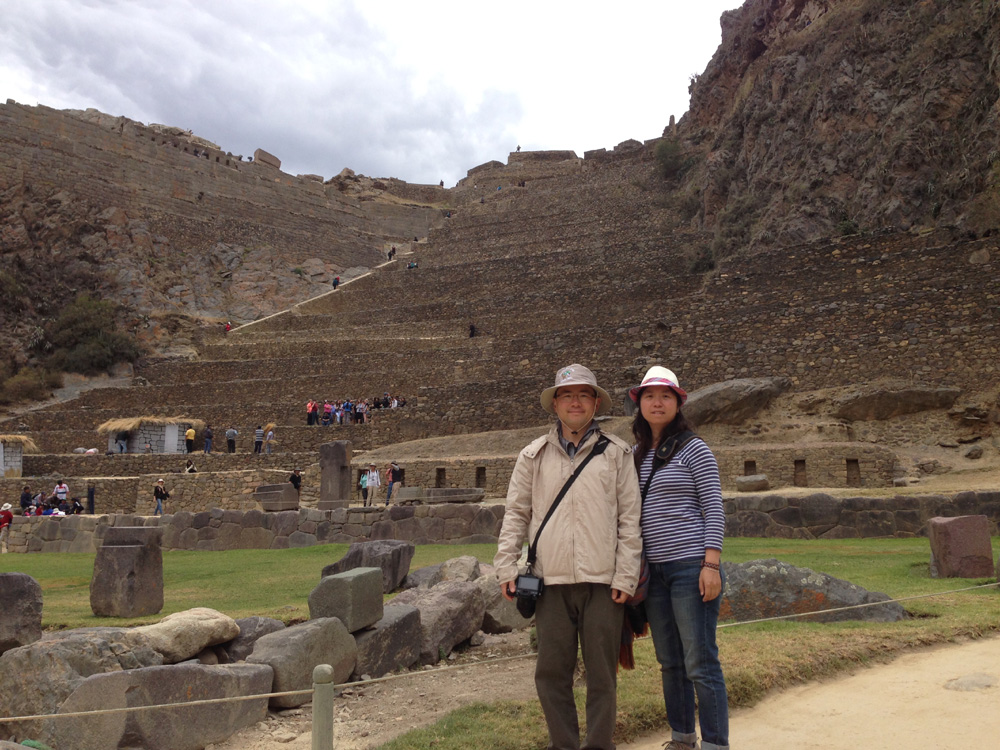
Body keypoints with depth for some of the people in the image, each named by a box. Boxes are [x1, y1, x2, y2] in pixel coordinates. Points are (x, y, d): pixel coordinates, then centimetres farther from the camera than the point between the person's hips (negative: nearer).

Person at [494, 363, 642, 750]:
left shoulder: (616, 453, 4)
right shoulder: (534, 455, 10)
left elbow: (630, 519, 2)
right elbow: (516, 513, 11)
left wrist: (625, 577, -4)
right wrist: (506, 567, 3)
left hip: (602, 581, -1)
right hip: (551, 580, 2)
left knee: (602, 672, 6)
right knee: (552, 671, 7)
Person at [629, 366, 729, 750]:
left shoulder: (694, 449, -3)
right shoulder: (637, 455, 13)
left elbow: (714, 509, -7)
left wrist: (711, 564, -15)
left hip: (692, 566, -6)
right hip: (653, 570, 6)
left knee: (701, 664, -4)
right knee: (670, 663, 13)